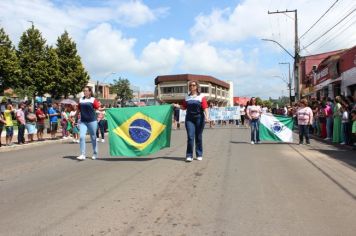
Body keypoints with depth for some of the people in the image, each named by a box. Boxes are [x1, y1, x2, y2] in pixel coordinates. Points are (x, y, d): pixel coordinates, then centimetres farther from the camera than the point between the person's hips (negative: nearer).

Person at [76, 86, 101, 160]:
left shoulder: (93, 100, -1)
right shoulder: (80, 99, 11)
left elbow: (97, 108, -3)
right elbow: (79, 109, 21)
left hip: (92, 121, -3)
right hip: (83, 121, 3)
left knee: (93, 137, 7)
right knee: (82, 137, -9)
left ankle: (95, 153, 23)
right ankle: (82, 154, -5)